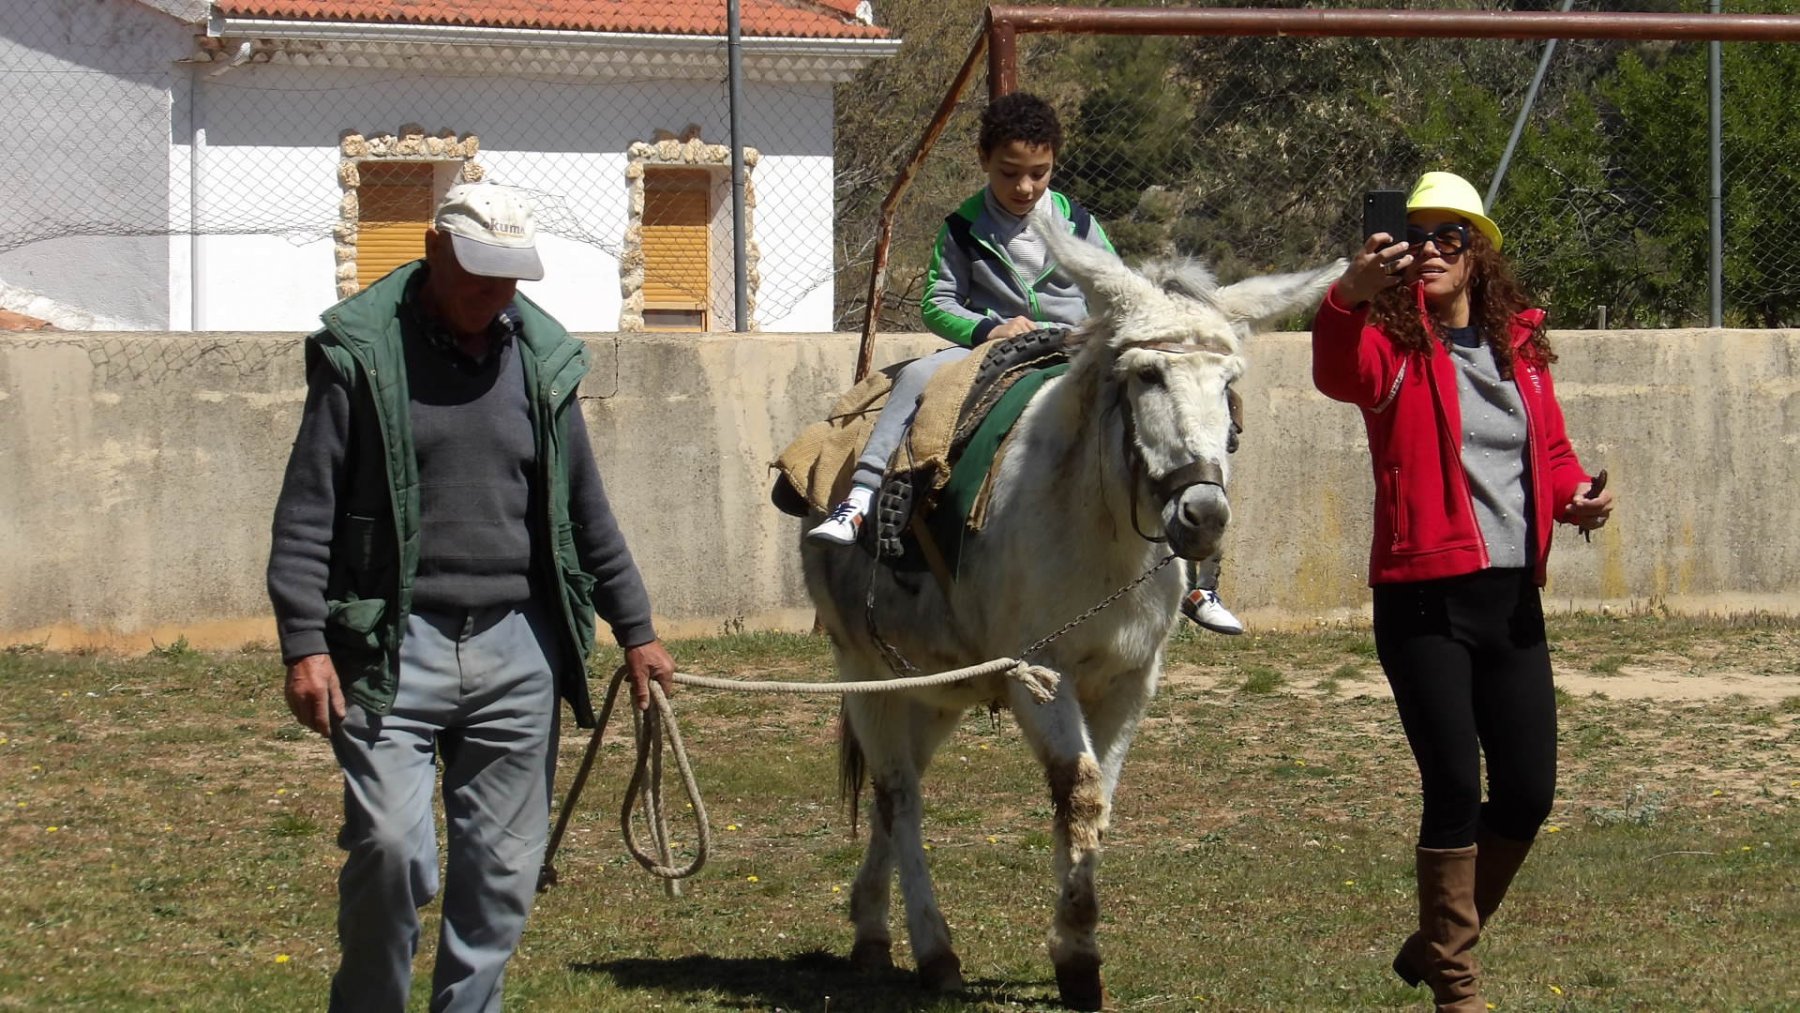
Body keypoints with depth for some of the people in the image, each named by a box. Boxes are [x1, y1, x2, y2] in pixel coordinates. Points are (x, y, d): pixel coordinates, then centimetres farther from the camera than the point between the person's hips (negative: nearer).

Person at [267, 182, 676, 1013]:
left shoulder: (541, 357, 11)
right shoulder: (361, 351, -2)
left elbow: (584, 508, 19)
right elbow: (307, 510, -3)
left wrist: (635, 630, 19)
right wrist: (304, 642, -12)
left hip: (516, 652, 4)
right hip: (394, 647, -4)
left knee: (503, 866, 4)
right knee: (392, 848, -14)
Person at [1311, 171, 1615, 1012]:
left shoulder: (1521, 345, 10)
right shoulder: (1394, 347, -5)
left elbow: (1551, 449, 21)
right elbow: (1340, 373, -28)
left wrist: (1574, 495, -2)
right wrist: (1350, 299, -49)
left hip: (1512, 596, 5)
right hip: (1424, 600, -5)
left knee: (1528, 793, 7)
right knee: (1455, 791, -6)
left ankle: (1440, 940, 28)